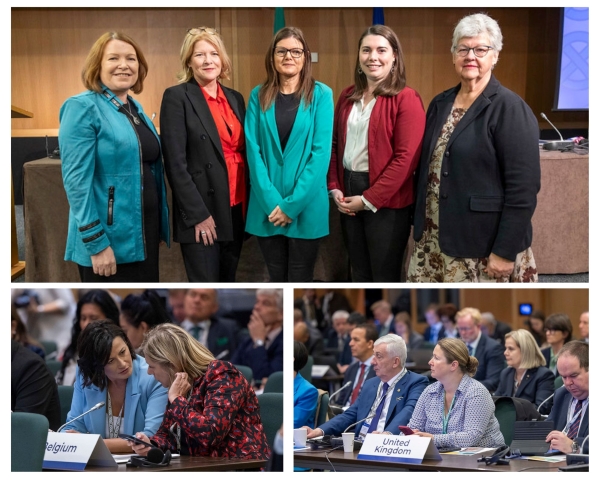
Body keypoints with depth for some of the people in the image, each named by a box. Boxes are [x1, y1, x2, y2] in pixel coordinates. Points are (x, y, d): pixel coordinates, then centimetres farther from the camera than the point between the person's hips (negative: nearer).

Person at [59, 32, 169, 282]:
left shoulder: (136, 109, 12)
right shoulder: (83, 108, -12)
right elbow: (76, 180, -18)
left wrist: (160, 229, 14)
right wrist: (96, 242, -22)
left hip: (145, 234, 8)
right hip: (111, 240, -8)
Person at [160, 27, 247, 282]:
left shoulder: (235, 98, 12)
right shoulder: (177, 97, -7)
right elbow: (176, 163, -12)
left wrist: (248, 203, 5)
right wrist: (198, 215, -16)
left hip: (236, 209, 6)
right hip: (201, 213, -6)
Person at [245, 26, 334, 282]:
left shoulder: (321, 95, -2)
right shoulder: (259, 96, 5)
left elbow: (321, 151, -8)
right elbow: (253, 149, -2)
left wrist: (292, 203, -14)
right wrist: (271, 201, -13)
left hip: (306, 207, -2)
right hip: (267, 207, 2)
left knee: (300, 280, 5)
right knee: (276, 279, 11)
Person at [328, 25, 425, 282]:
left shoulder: (406, 99, -11)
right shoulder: (348, 96, 10)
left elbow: (406, 158, -17)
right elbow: (335, 144, 14)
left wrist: (368, 199, -16)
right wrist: (334, 188, -1)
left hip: (386, 200, -6)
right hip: (348, 195, 6)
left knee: (384, 275, 4)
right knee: (359, 272, 16)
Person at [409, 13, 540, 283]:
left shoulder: (510, 109, -11)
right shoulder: (440, 104, 11)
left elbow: (523, 189, -16)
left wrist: (506, 252, -19)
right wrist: (420, 225, 12)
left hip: (483, 246, -6)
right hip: (434, 242, 7)